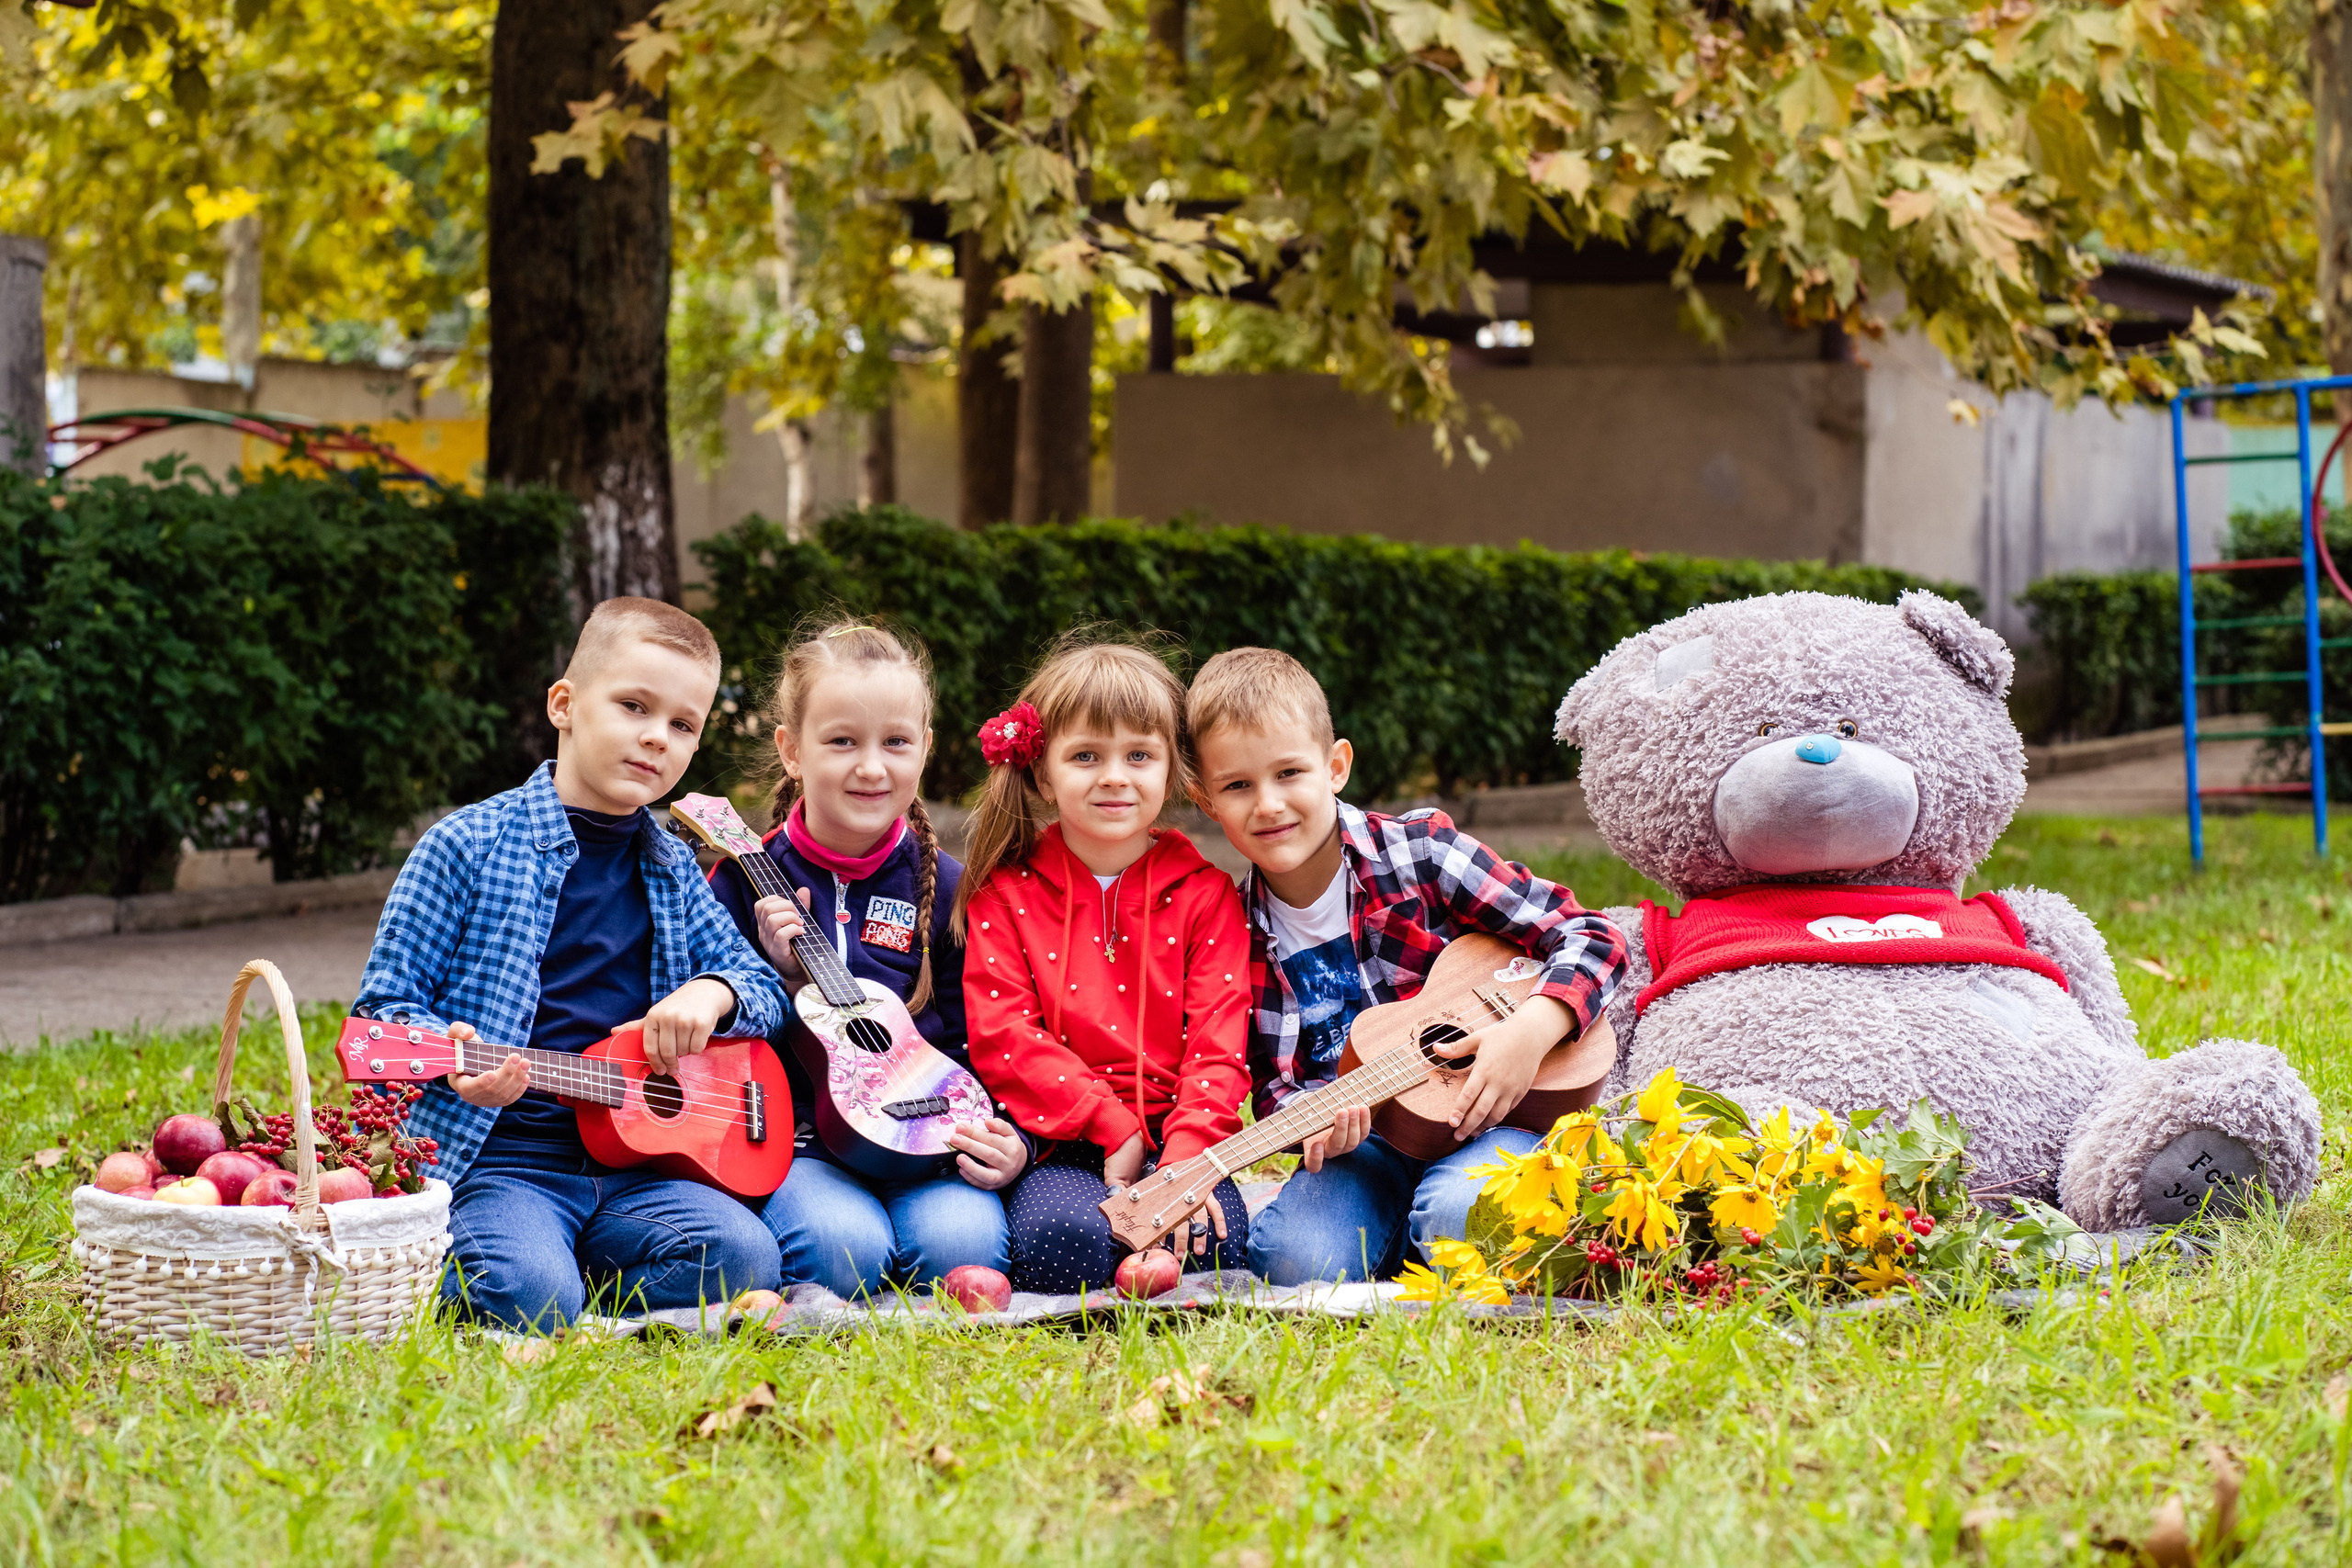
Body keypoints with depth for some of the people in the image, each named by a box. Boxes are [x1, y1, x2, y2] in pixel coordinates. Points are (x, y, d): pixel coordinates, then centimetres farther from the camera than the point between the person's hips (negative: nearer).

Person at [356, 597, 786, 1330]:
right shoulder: (471, 844, -1)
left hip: (632, 1167, 5)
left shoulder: (673, 870, 16)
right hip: (494, 1156, -4)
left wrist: (713, 992, -2)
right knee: (532, 1296, -31)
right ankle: (421, 1267, 0)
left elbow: (767, 991, 23)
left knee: (741, 1256, -23)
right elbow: (384, 1001, 0)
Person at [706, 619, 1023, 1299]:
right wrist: (780, 974, -12)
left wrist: (1007, 1139, -8)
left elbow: (975, 1042, 10)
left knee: (964, 1241, -29)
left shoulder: (945, 887, 9)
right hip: (794, 1138, -1)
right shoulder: (748, 879, 4)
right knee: (843, 1247, -32)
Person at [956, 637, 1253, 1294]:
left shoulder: (1205, 894, 8)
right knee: (1063, 1237, -33)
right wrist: (1114, 1128, -12)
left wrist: (1183, 1163, -18)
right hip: (1059, 1149, -1)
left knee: (1217, 1242, -29)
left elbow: (1218, 1048, -1)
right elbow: (1002, 1038, -3)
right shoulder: (1004, 895, 6)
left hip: (1176, 1135, 1)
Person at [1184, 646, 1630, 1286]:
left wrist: (1531, 1032, -24)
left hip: (1487, 1113, -2)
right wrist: (1314, 1126, -22)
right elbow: (1274, 1082, 2)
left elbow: (1594, 939, -7)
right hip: (1358, 1136, 2)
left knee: (1458, 1216, -35)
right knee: (1298, 1258, -28)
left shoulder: (1421, 851, -6)